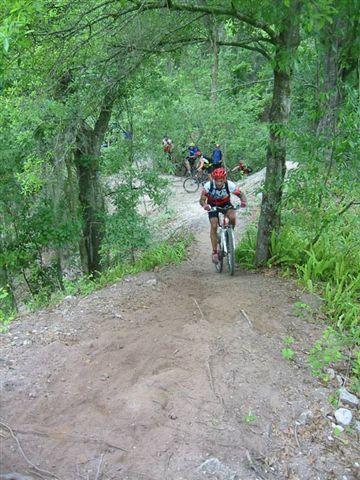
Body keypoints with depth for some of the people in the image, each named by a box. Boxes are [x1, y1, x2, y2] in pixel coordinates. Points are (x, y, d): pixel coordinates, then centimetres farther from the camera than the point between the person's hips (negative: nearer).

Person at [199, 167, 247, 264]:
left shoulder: (230, 185, -30)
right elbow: (202, 199, -27)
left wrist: (243, 201, -43)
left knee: (232, 217, -29)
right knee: (214, 226, -14)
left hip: (225, 204, 0)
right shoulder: (208, 185, -31)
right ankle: (214, 252, -4)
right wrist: (204, 205, -50)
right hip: (212, 205, 0)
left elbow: (241, 195, -20)